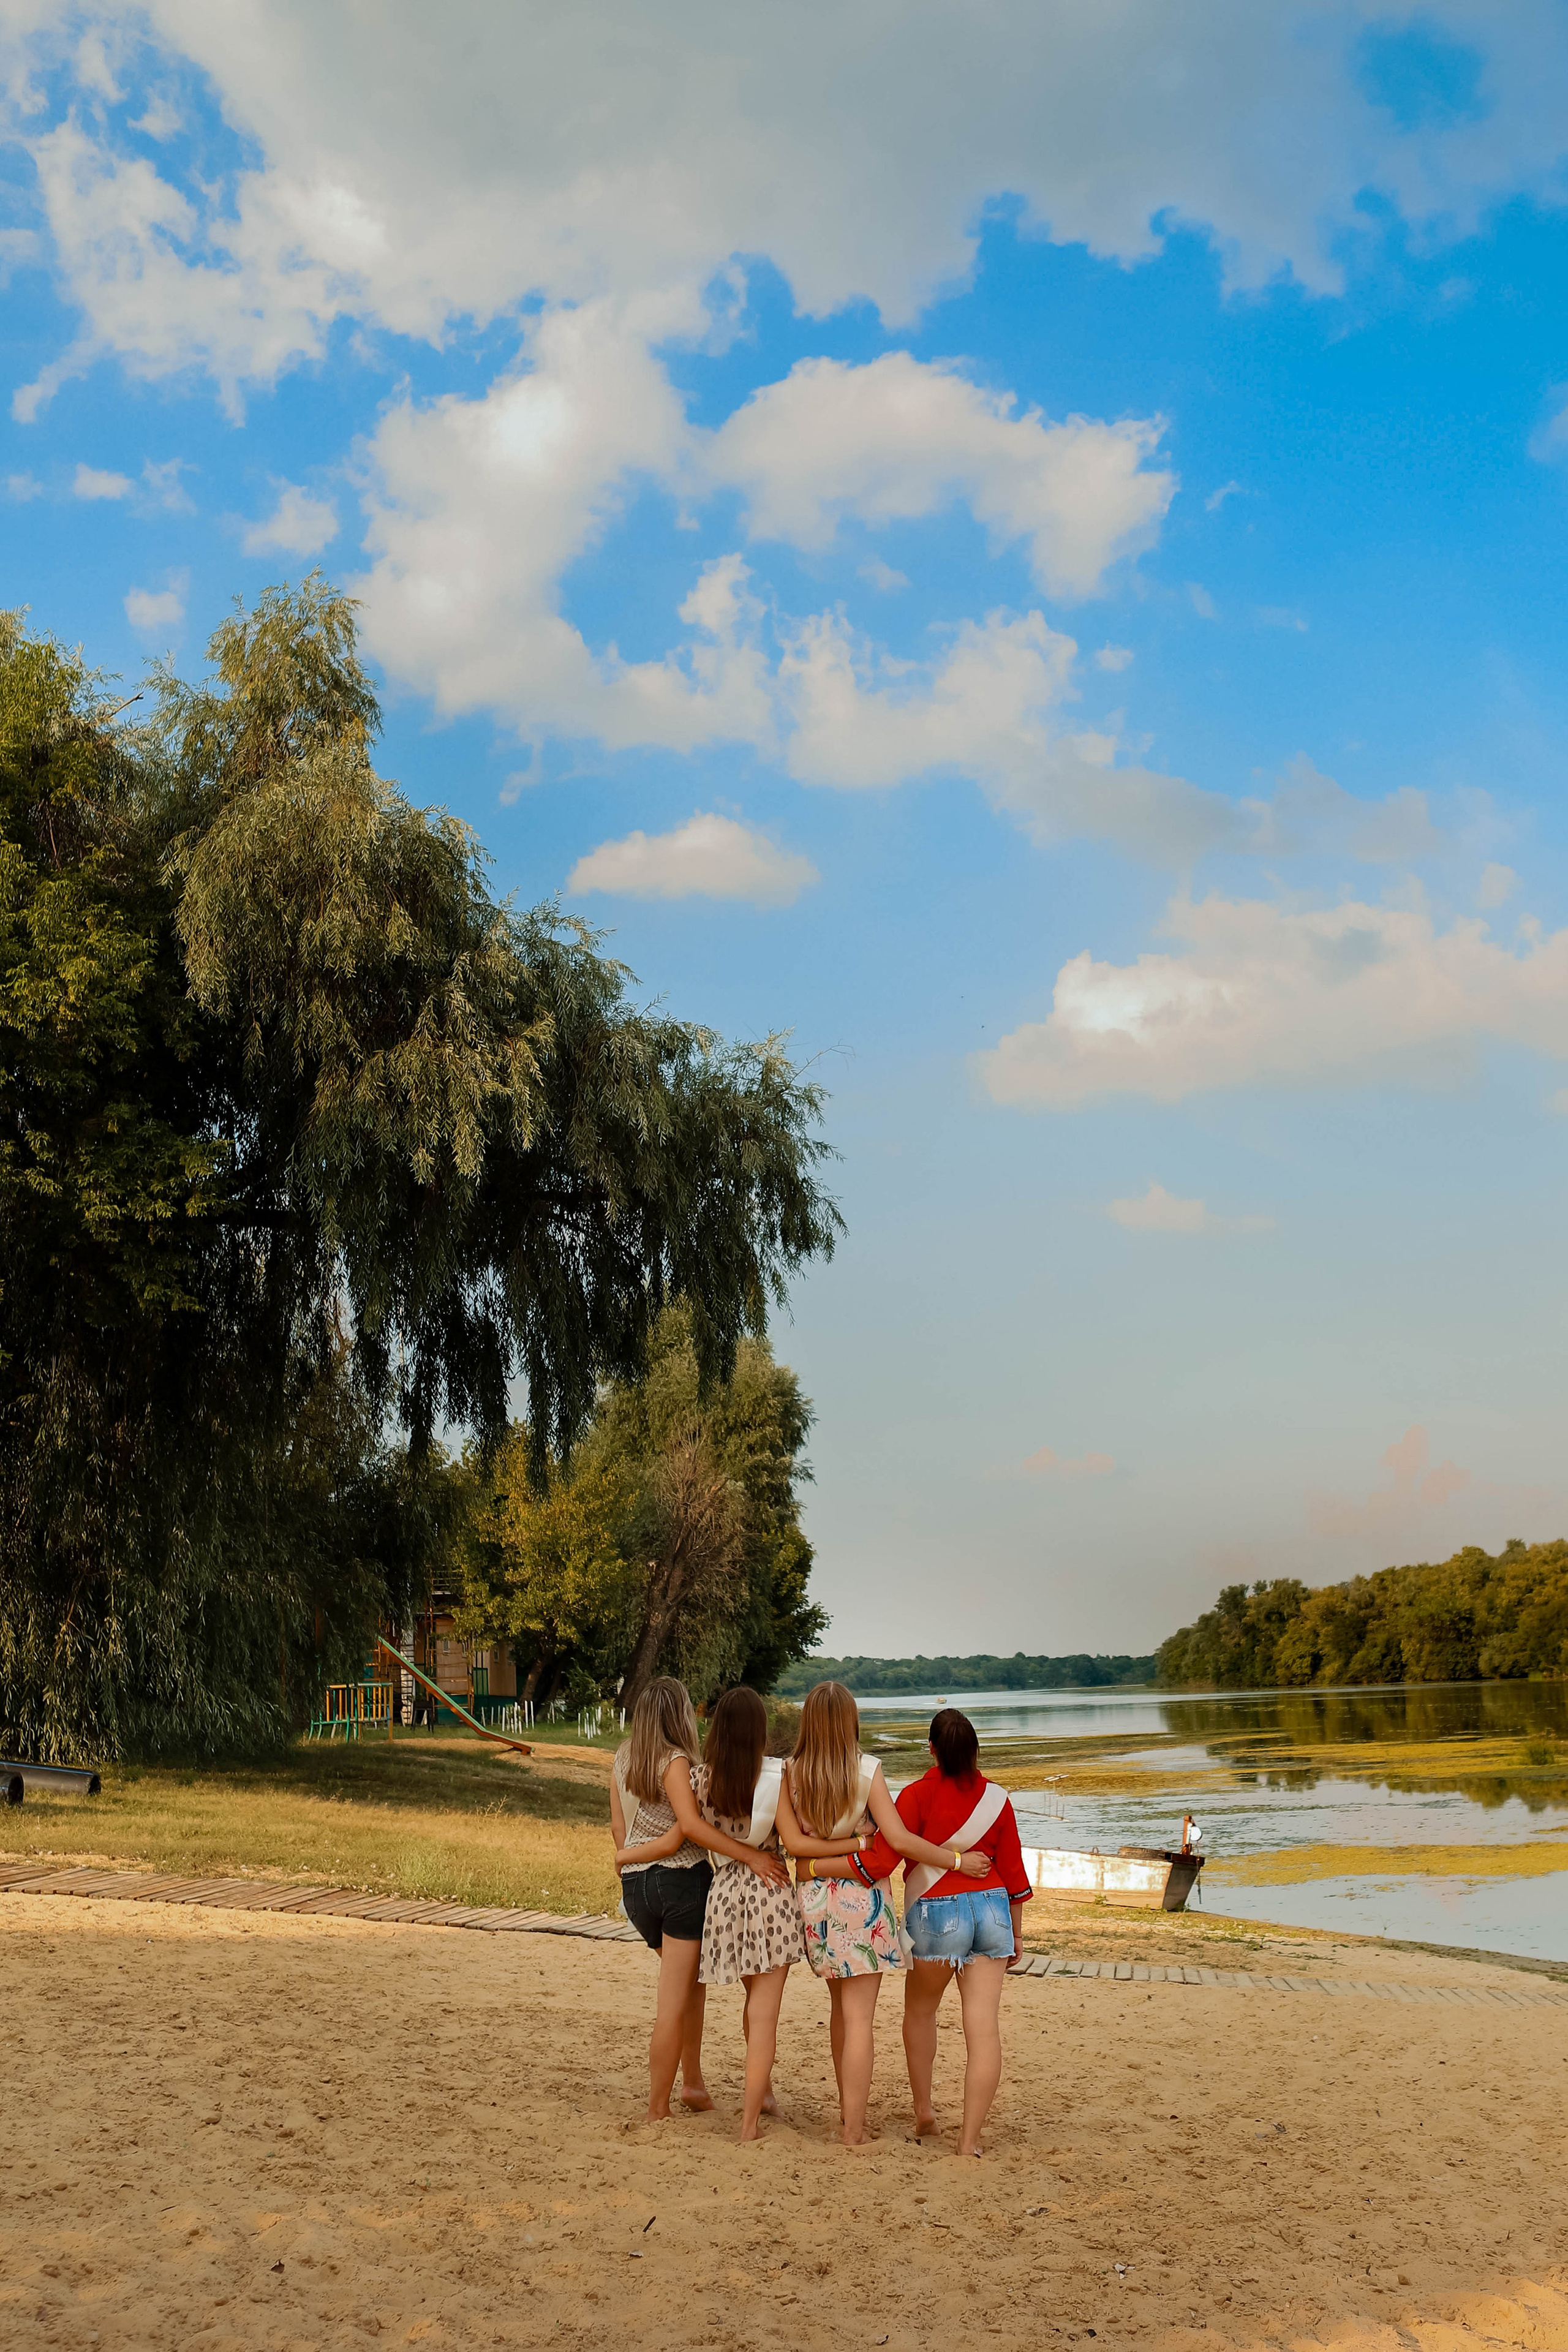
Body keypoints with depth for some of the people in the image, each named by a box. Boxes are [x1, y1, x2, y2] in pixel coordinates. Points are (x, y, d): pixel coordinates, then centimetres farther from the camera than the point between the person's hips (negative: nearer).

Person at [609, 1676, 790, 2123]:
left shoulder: (622, 1760, 8)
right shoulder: (675, 1760, -12)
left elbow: (618, 1826, 10)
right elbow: (690, 1826, -23)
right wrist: (751, 1856, -23)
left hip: (635, 1886, 7)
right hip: (681, 1881, -7)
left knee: (692, 1981, 23)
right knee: (673, 2005, 1)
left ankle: (692, 2083, 22)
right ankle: (658, 2111, 5)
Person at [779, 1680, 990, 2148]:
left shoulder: (791, 1775, -3)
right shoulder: (866, 1770, -13)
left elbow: (793, 1841, -10)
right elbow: (899, 1840, -17)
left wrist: (839, 1847, 0)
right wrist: (958, 1860, -10)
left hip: (816, 1899, 5)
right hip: (862, 1899, -4)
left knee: (841, 2005, 22)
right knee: (859, 2016, 0)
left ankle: (849, 2102, 36)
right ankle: (855, 2128, 2)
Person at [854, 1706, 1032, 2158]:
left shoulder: (918, 1795, -10)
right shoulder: (996, 1798, 2)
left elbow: (880, 1860, -16)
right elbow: (1013, 1871, 7)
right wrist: (1015, 1935, 18)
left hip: (937, 1916, -2)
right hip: (991, 1911, 3)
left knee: (920, 2011, 23)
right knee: (984, 2027, 2)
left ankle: (923, 2110, 32)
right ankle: (969, 2138, 1)